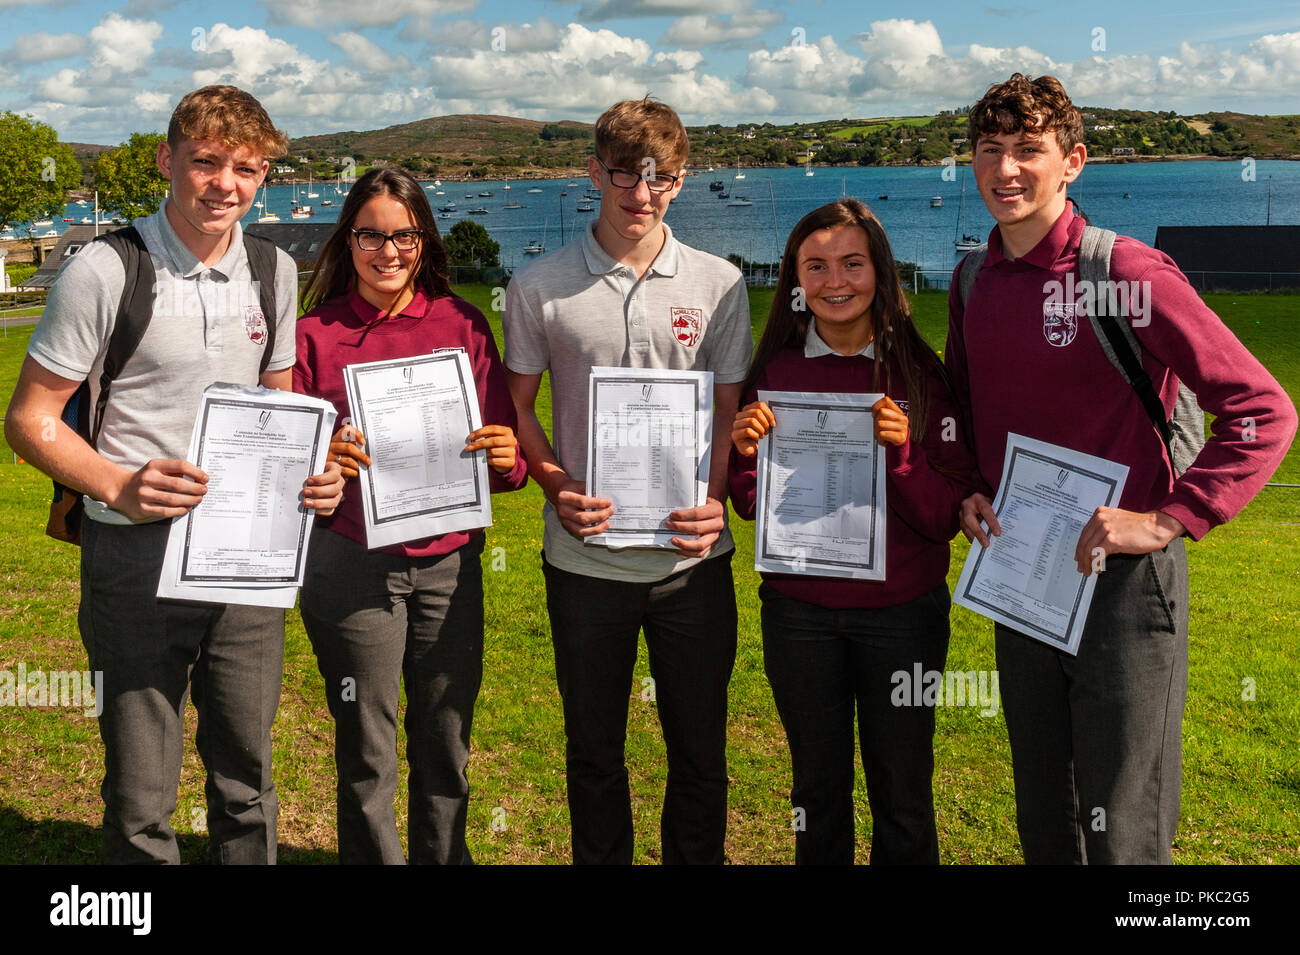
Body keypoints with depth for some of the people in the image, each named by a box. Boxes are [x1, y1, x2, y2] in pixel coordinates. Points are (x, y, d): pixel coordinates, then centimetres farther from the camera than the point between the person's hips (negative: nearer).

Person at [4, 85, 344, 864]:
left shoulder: (274, 272, 7)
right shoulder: (105, 272, -9)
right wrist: (118, 486, -23)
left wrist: (312, 473, -2)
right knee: (141, 798, 5)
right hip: (138, 552, -4)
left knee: (247, 775, 15)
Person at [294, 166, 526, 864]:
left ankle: (445, 858, 32)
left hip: (450, 564, 2)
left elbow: (504, 453, 7)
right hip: (352, 565, -2)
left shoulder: (462, 326, 6)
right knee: (366, 756, 8)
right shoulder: (316, 334, 1)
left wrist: (507, 459, -15)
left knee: (447, 748, 12)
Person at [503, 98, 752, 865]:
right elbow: (518, 408, 6)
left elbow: (730, 413, 4)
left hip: (692, 554, 0)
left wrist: (715, 500, -13)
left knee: (700, 750, 11)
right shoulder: (540, 288, 0)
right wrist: (559, 489, -11)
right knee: (594, 752, 14)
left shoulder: (718, 284, 2)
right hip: (585, 555, 0)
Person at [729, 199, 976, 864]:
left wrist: (900, 450, -23)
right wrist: (746, 454, -14)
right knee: (818, 791, 15)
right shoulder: (775, 372, 0)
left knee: (902, 800, 10)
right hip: (799, 614, 2)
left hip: (902, 613, -1)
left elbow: (945, 517, -8)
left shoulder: (918, 373, -5)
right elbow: (752, 509, 5)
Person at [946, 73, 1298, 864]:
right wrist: (967, 492, 5)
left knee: (1123, 832, 3)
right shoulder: (973, 284, 6)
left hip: (1123, 577, -6)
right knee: (1043, 819, 19)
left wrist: (1169, 522, -20)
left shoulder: (1126, 271, -14)